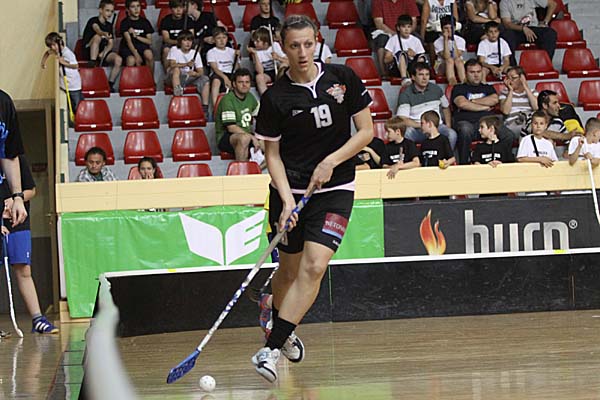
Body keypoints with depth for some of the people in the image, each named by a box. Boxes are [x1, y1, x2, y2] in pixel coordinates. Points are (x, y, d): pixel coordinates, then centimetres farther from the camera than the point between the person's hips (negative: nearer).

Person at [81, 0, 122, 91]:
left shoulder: (109, 25, 14)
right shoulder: (93, 21, -5)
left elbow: (111, 44, 7)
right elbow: (97, 29, -30)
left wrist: (103, 53, -14)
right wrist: (104, 34, -53)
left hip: (104, 51, 5)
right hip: (88, 52, -5)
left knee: (118, 59, -24)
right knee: (97, 37, -34)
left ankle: (110, 84, -17)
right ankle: (92, 63, -37)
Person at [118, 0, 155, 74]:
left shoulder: (145, 22, 10)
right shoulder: (125, 23, 0)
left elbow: (149, 41, 5)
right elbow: (128, 40, -13)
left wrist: (136, 36, -10)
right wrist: (136, 55, -27)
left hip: (142, 46, 2)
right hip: (128, 48, -2)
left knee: (149, 55, -33)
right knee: (131, 60, -36)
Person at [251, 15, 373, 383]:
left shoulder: (342, 79, -4)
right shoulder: (276, 97, -6)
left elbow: (366, 131, 1)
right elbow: (272, 154, -1)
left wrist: (330, 162, -12)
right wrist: (286, 199, -14)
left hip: (334, 189, 0)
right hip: (290, 190, 0)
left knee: (314, 266, -17)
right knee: (289, 271, 8)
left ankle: (273, 349, -18)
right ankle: (283, 331, 37)